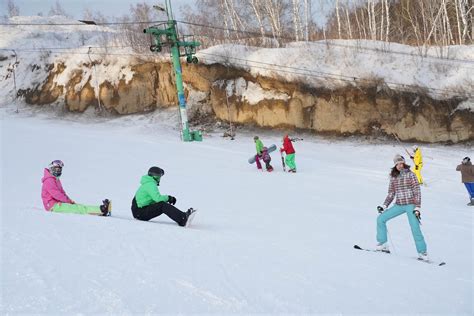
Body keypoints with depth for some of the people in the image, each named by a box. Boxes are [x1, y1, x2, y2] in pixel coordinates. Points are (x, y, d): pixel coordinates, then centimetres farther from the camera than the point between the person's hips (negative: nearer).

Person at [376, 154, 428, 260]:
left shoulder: (410, 174, -6)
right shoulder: (393, 177, 7)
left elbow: (417, 192, -8)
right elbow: (391, 194, 13)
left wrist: (417, 208, -15)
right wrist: (384, 206, 0)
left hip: (410, 205, -5)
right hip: (399, 205, 5)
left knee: (415, 229, -15)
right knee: (381, 219, -1)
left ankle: (422, 253, -5)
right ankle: (382, 244, 9)